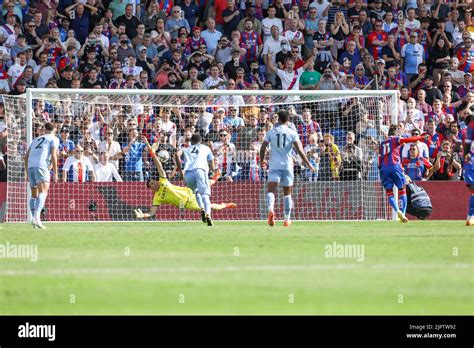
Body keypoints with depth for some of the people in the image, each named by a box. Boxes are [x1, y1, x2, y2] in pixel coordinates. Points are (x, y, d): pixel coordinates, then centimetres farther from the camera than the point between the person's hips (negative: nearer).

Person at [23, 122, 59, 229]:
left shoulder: (36, 140, 29)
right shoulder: (54, 139, 11)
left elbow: (26, 156, 25)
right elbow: (53, 155, -2)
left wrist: (27, 174, 29)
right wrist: (55, 173, -3)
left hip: (30, 166, 6)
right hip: (41, 166, -6)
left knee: (34, 195, 17)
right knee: (43, 192, -17)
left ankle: (34, 218, 14)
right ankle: (36, 217, -36)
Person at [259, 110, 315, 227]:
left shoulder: (271, 132, 4)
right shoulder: (292, 133, 0)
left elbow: (263, 148, 5)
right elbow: (299, 150, -7)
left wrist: (262, 161, 21)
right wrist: (308, 164, -2)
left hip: (274, 165, 0)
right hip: (287, 165, 0)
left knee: (271, 190, -10)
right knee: (287, 193, 12)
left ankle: (270, 209, -39)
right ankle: (287, 219, 16)